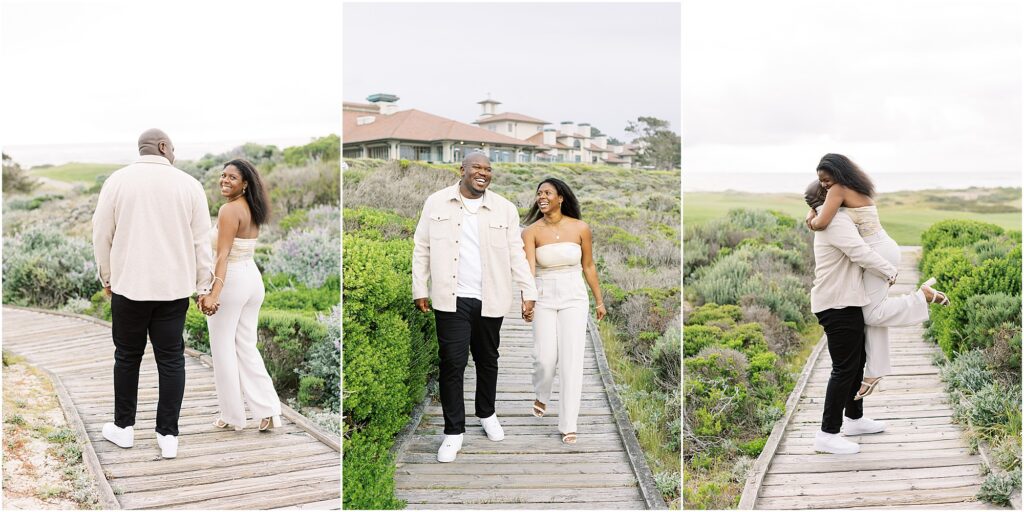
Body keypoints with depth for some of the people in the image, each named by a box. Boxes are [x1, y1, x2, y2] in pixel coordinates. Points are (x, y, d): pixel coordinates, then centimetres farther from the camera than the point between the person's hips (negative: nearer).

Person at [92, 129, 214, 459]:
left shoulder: (118, 180, -2)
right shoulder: (189, 184, -1)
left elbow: (101, 234, 2)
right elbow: (201, 241, 0)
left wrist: (107, 277, 15)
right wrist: (204, 285, 7)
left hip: (129, 285, 0)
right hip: (174, 287, 0)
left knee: (127, 357, 13)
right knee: (171, 359, 5)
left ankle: (123, 428, 25)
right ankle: (168, 436, 7)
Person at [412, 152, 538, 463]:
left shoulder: (505, 209, 3)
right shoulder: (436, 203, 1)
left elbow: (516, 254, 3)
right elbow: (422, 248, 4)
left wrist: (528, 294, -2)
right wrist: (420, 290, 2)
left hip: (489, 300, 2)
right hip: (451, 299, -2)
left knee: (487, 360, 15)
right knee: (452, 362, -2)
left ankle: (487, 414, 36)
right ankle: (454, 431, 8)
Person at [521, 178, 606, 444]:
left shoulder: (580, 228, -4)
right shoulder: (531, 231, -7)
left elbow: (588, 266, 7)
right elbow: (529, 269, -19)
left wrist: (599, 300, 13)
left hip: (574, 298, 0)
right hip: (544, 298, 0)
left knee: (572, 362, -5)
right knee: (545, 357, -6)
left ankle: (568, 425, 5)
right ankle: (542, 396, 30)